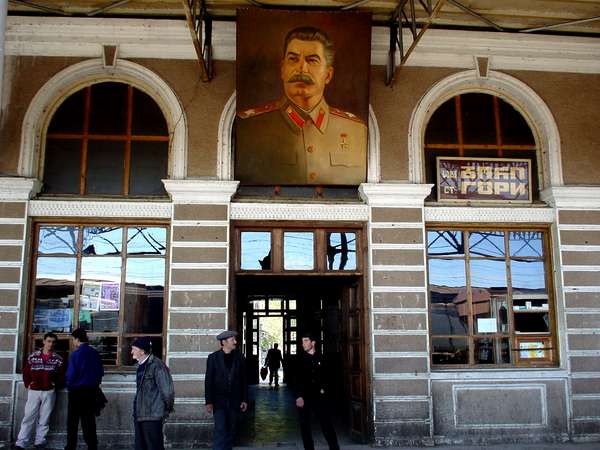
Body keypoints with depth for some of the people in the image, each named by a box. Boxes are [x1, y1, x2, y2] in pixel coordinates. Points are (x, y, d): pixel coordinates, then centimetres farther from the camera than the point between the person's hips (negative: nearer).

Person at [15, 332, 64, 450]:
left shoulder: (58, 359, 3)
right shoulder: (33, 356, 3)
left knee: (44, 418, 5)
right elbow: (26, 372, 8)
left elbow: (62, 374, 6)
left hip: (49, 392, 0)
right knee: (28, 417, -2)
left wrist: (56, 384, -6)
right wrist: (27, 384, -2)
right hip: (33, 391, 0)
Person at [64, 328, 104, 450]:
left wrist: (69, 386, 4)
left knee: (72, 421, 7)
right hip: (92, 391, 5)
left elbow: (71, 374, -16)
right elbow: (101, 372, 5)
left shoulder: (76, 354, -14)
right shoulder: (95, 353, 0)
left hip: (77, 391, -5)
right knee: (89, 421, 12)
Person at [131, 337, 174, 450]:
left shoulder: (156, 365, -17)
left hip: (152, 416, -9)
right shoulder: (141, 365, 12)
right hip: (139, 415, 9)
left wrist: (167, 409, -8)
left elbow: (167, 390, -17)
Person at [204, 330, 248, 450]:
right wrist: (209, 401, -9)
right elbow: (208, 381, -4)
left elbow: (244, 380, 6)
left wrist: (244, 399, 3)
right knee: (220, 430, -9)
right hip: (219, 400, -3)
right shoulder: (213, 357, -3)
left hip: (234, 400, 3)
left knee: (230, 431, 8)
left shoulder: (239, 357, 4)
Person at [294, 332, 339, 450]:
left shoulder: (321, 358, 5)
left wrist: (324, 389, 0)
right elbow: (297, 379, -1)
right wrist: (298, 396, -11)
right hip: (304, 397, 0)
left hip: (319, 396, 0)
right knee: (305, 426, 4)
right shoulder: (300, 359, 3)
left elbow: (326, 376, 14)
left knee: (327, 424, -3)